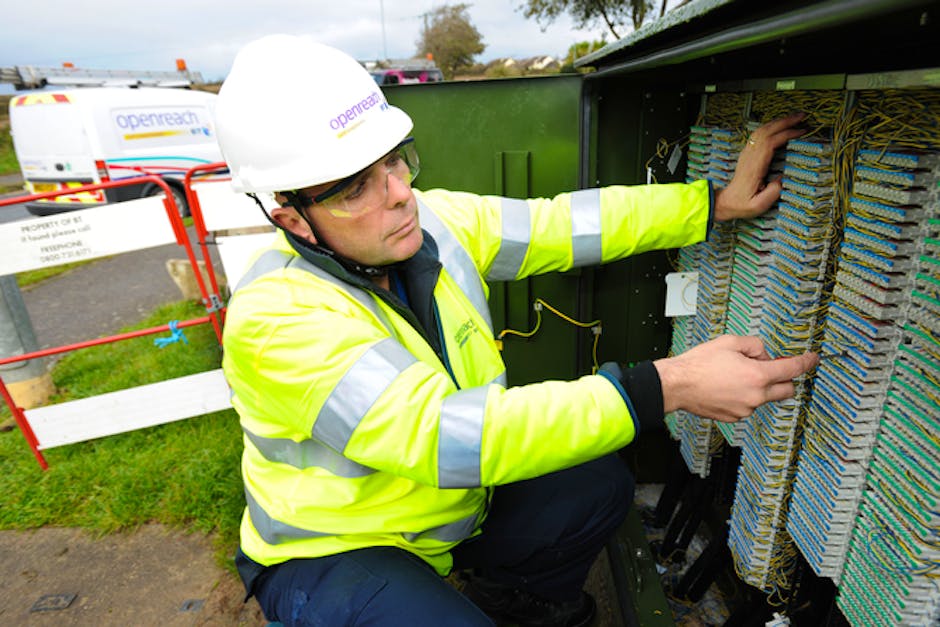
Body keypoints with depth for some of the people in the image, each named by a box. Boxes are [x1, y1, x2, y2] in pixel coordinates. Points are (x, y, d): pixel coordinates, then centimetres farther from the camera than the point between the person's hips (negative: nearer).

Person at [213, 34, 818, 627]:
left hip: (455, 502, 6)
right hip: (333, 554, -5)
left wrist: (718, 202, -10)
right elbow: (439, 435, -41)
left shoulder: (436, 220, -13)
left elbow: (566, 221, -7)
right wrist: (667, 387, -41)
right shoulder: (275, 318, -33)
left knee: (599, 483, 0)